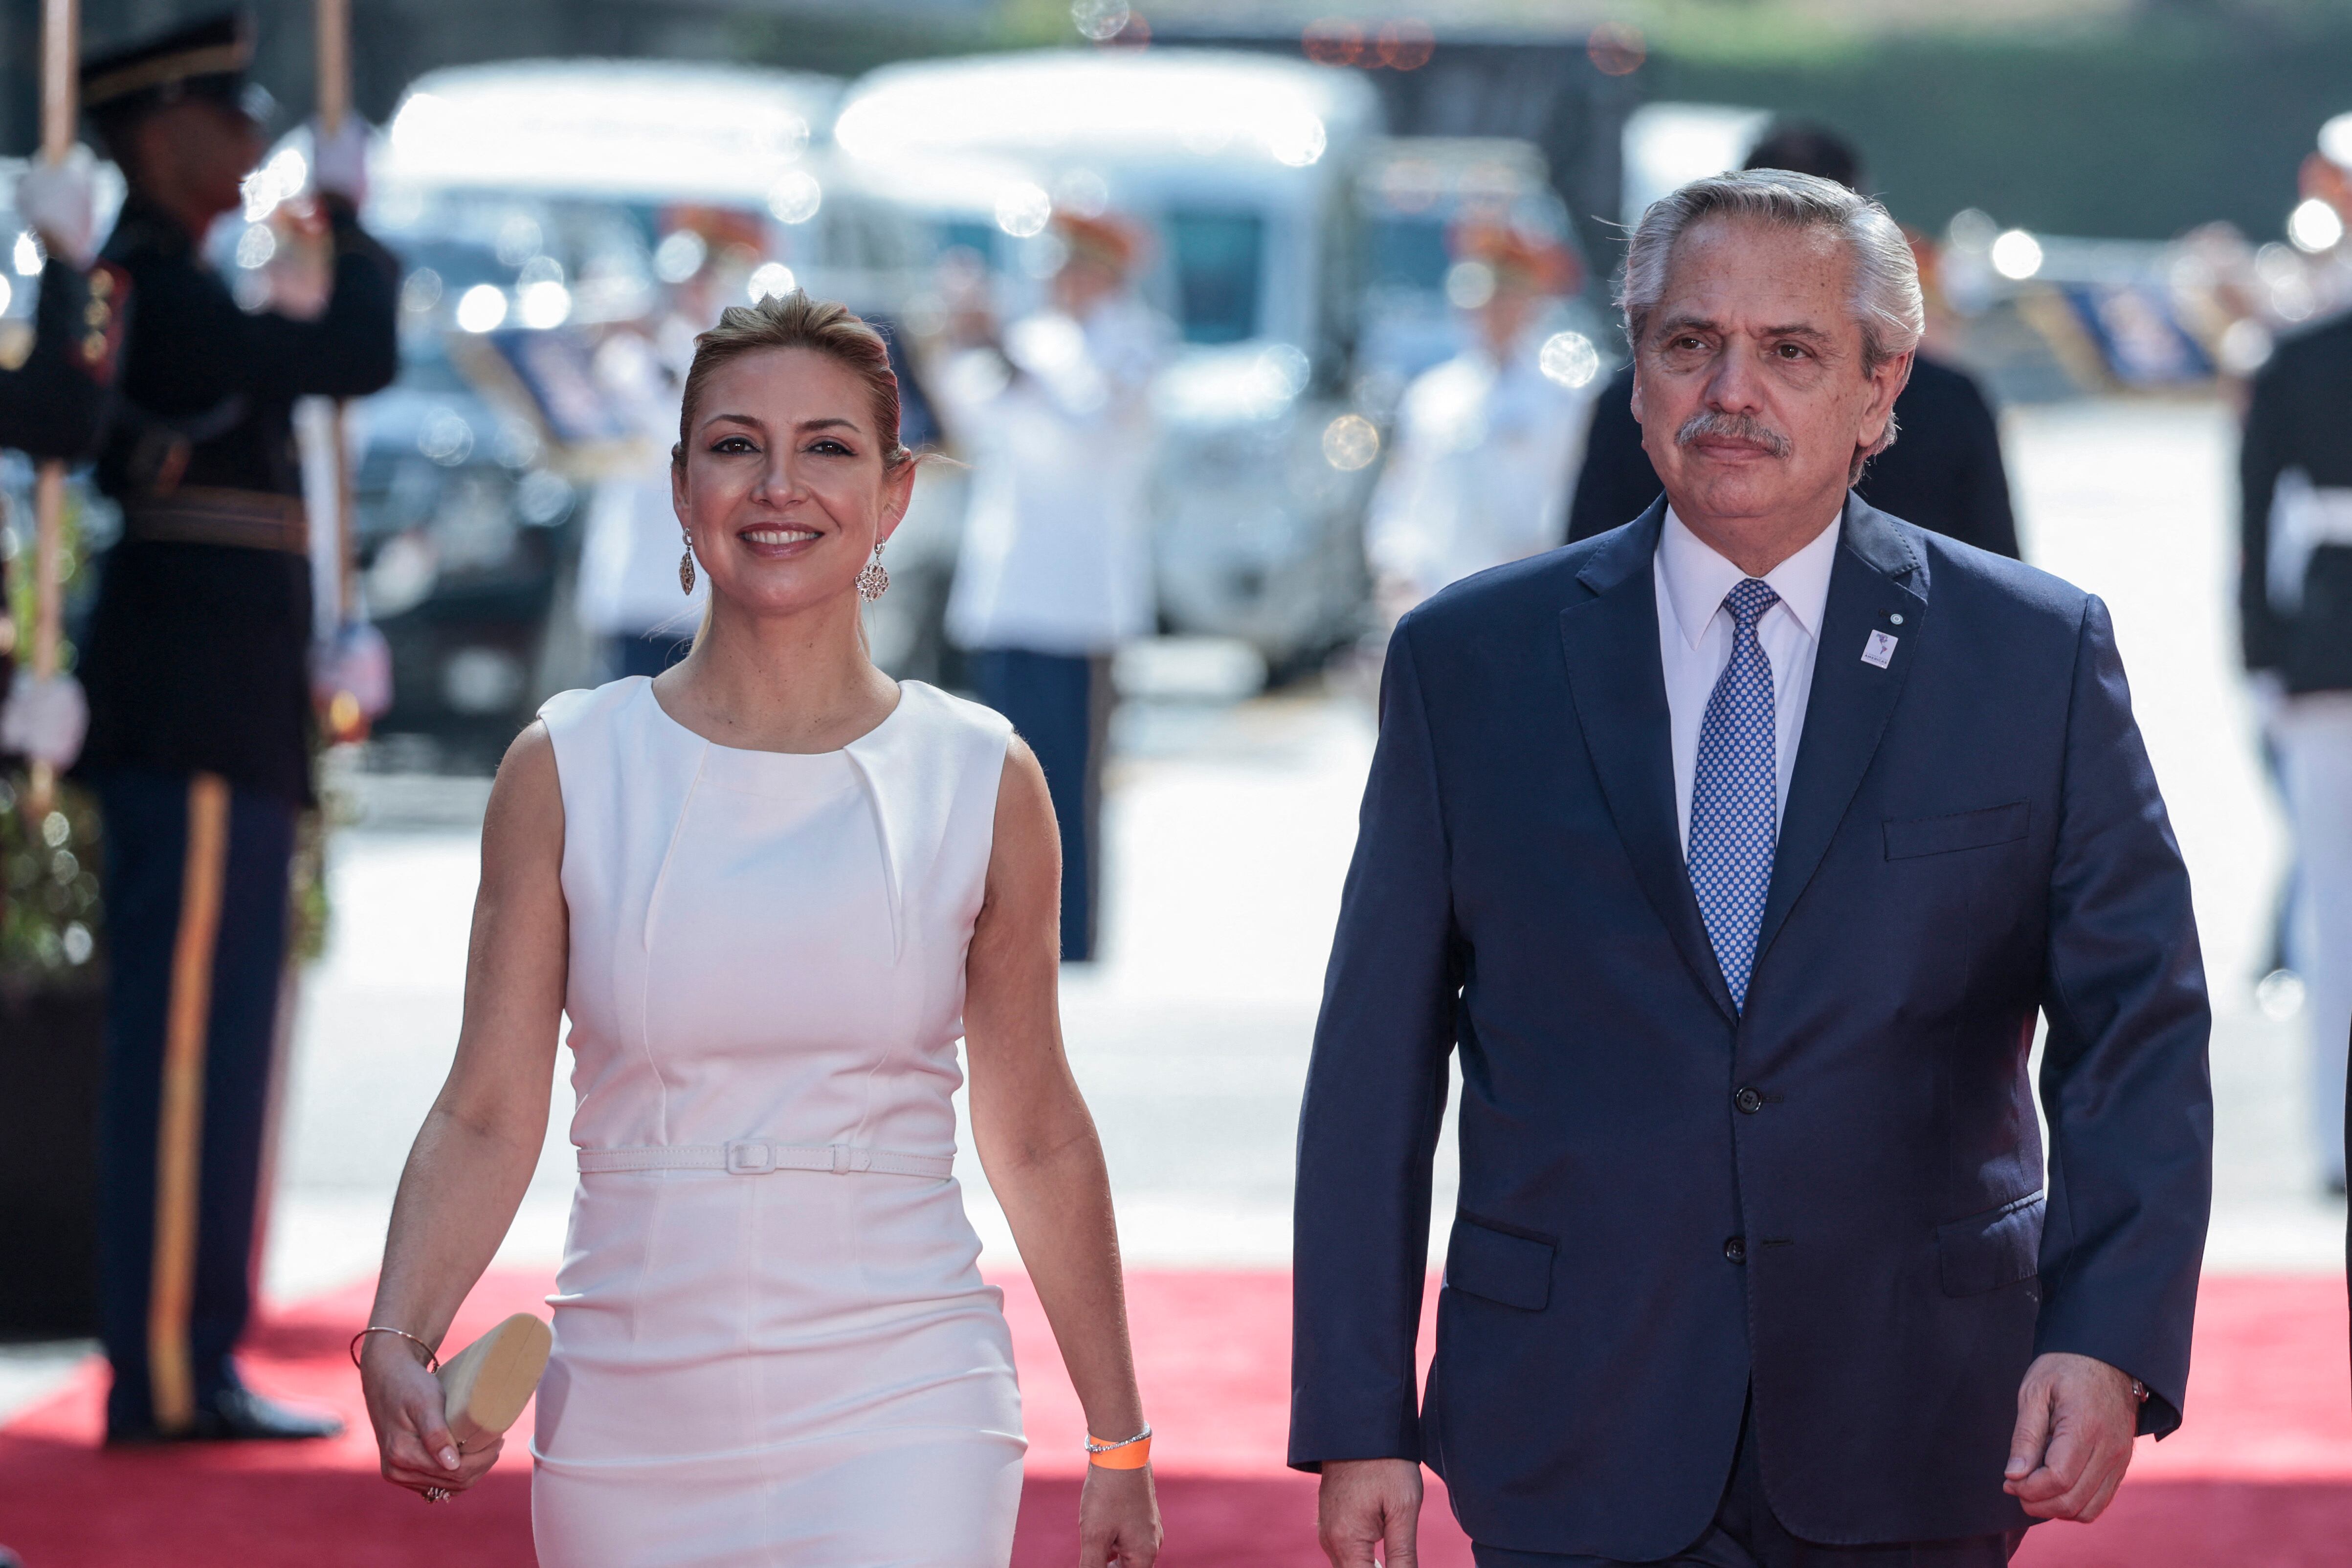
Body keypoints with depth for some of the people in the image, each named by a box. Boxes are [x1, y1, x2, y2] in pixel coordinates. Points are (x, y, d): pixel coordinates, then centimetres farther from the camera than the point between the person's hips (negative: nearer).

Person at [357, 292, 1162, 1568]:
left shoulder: (981, 783, 2)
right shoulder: (566, 773, 2)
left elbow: (1038, 1139, 10)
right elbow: (488, 1115, 2)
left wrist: (1118, 1444, 13)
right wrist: (396, 1345, -15)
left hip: (898, 1420, -2)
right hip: (630, 1438, 2)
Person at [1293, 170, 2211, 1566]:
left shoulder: (2038, 656, 2)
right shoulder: (1470, 663, 4)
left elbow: (2139, 1029, -2)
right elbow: (1376, 1066, 4)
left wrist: (2110, 1344, -18)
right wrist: (1360, 1422, -2)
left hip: (1911, 1455, 0)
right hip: (1583, 1447, 0)